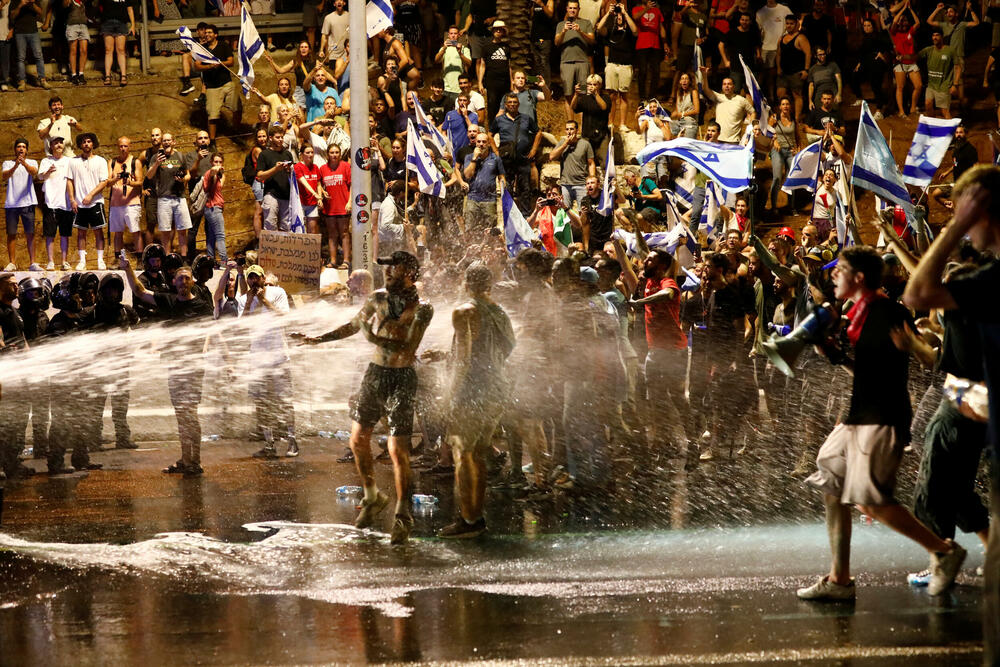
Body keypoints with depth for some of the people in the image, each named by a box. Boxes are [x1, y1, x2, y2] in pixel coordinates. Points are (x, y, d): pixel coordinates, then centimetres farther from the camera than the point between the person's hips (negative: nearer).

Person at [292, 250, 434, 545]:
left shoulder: (421, 309, -12)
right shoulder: (378, 298, 6)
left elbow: (408, 351, -21)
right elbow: (354, 325, 22)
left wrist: (376, 338, -28)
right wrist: (318, 339, 19)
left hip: (401, 379, -6)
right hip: (374, 374, 6)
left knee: (397, 449, -8)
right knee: (358, 439, 9)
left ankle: (402, 515, 2)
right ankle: (372, 497, 30)